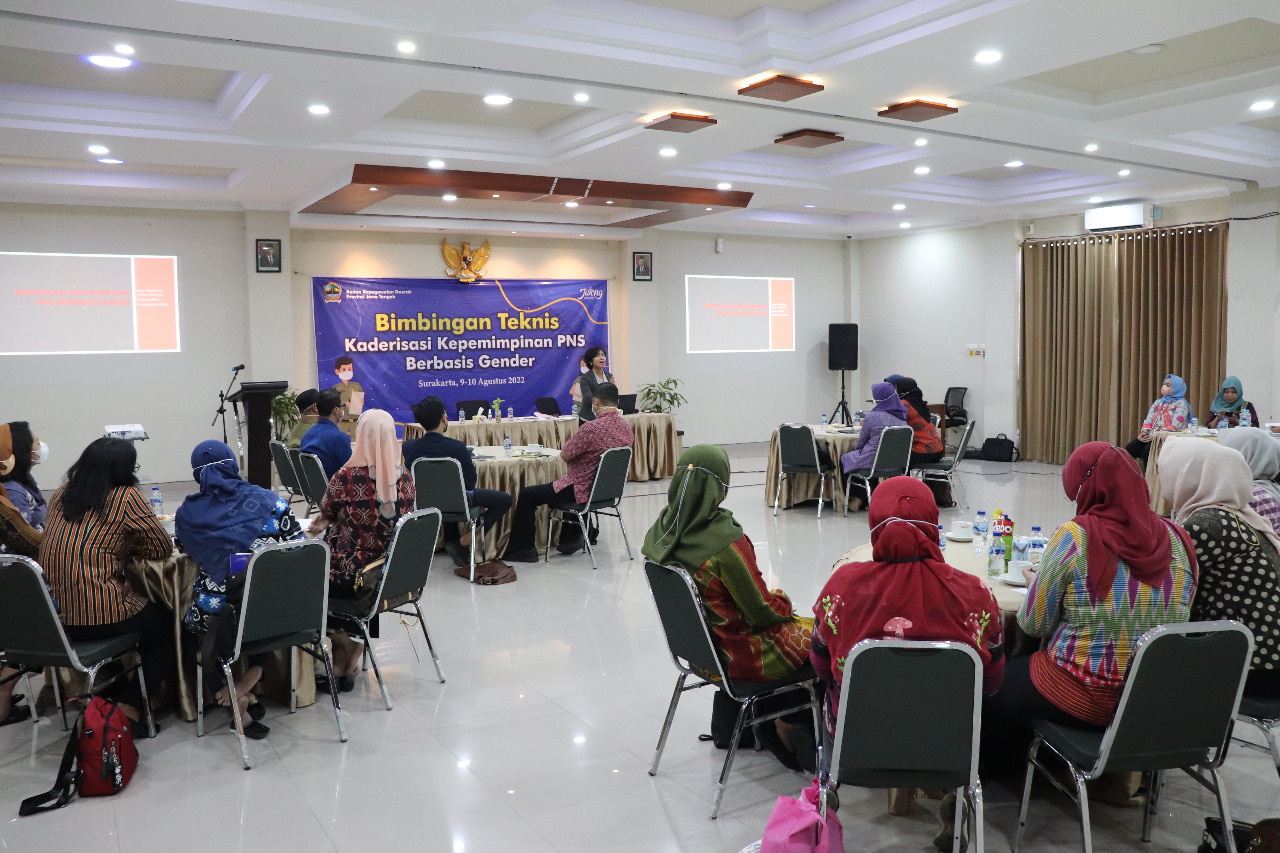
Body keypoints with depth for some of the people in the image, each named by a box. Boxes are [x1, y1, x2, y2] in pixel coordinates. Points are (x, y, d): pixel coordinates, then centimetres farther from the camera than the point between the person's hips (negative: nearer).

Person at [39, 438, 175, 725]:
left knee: (154, 616, 30)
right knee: (170, 628, 17)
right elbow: (163, 548, -5)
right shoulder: (126, 497, -10)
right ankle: (129, 709, 5)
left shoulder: (60, 496, 10)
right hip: (100, 617, -7)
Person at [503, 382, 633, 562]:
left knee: (526, 495, 5)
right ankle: (571, 537, 42)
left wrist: (572, 439, 4)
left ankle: (520, 550, 13)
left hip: (584, 491, -8)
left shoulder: (592, 428, -27)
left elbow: (564, 455, -15)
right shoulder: (626, 426, -2)